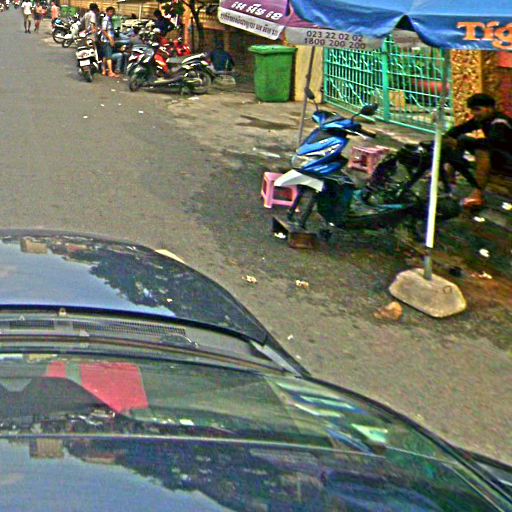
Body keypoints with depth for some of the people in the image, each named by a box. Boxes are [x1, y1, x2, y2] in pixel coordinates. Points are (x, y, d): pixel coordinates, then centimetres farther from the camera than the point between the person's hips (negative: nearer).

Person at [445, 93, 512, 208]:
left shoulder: (499, 122, -25)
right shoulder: (481, 119, 0)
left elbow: (492, 142, -43)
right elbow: (459, 129, 0)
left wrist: (460, 143, -47)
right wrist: (446, 138, -23)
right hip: (496, 154, 9)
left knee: (482, 149, -39)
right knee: (461, 138, 3)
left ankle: (478, 194, -45)